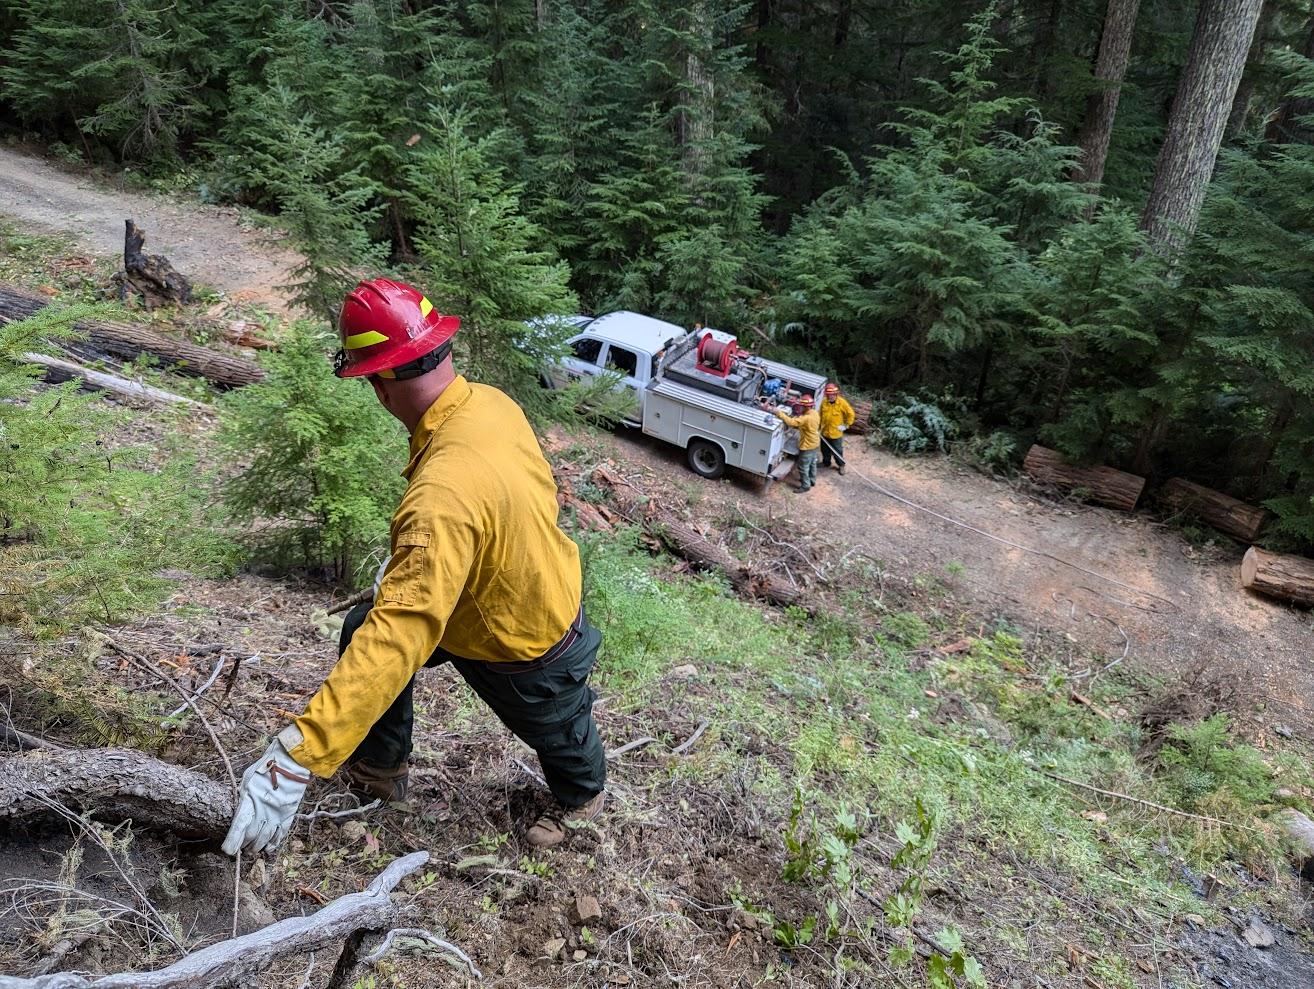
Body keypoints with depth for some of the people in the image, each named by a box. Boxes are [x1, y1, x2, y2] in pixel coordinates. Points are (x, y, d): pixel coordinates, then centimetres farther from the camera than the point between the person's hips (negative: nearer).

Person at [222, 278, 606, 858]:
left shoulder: (444, 495, -44)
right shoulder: (490, 402, -17)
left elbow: (397, 639, -48)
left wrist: (297, 757, -47)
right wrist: (411, 563, 12)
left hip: (525, 652, -8)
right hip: (532, 583, 8)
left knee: (556, 730, 24)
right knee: (360, 629, 14)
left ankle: (583, 794, 59)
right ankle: (381, 765, 36)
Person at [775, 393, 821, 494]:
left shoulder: (807, 418, -34)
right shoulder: (814, 413, -4)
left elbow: (791, 422, -40)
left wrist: (779, 413, -33)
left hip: (807, 445, -10)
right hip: (814, 442, 10)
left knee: (803, 466, 4)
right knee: (812, 462, 26)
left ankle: (805, 486, 15)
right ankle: (811, 479, 44)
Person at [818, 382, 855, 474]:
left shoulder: (842, 403, -17)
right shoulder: (824, 402, -6)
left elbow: (851, 414, -8)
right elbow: (820, 414, 9)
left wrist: (846, 425, -8)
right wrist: (819, 426, 9)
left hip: (836, 433, -4)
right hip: (824, 432, 4)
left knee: (837, 451, 8)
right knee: (825, 450, 21)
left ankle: (841, 465, 28)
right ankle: (826, 462, 42)